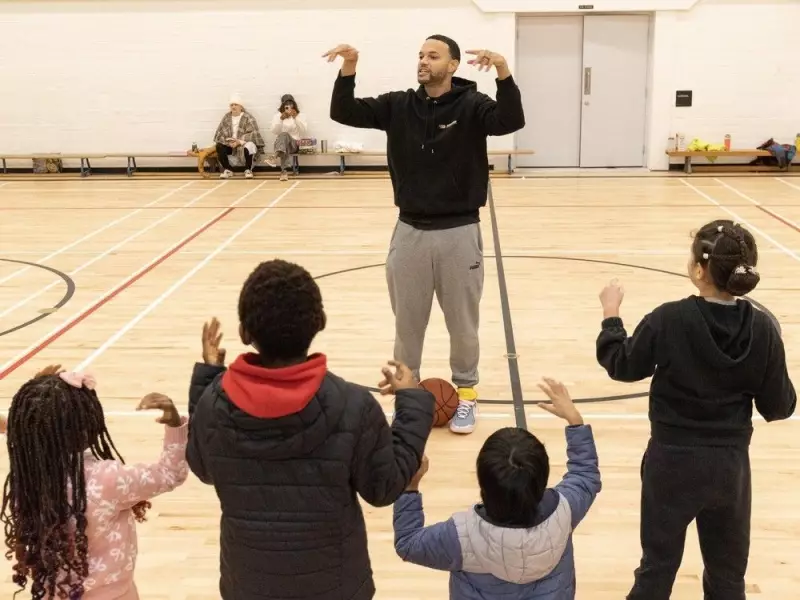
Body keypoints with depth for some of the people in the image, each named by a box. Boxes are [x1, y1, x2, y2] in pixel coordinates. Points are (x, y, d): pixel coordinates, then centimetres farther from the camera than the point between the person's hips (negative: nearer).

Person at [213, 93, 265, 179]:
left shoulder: (248, 117, -8)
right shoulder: (226, 118, 4)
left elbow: (254, 134, -19)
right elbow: (219, 134, 0)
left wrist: (239, 141, -28)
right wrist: (228, 142, -19)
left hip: (244, 144, -4)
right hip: (230, 145, 4)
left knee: (249, 146, -37)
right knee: (219, 146, -23)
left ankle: (248, 170, -16)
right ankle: (227, 170, -8)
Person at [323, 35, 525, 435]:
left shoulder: (470, 105, -7)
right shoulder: (399, 106, 2)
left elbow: (511, 121, -24)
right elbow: (344, 113, -3)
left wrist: (503, 73, -40)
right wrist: (348, 70, -20)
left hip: (459, 231, -2)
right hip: (410, 231, 3)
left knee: (463, 321, 11)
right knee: (407, 320, 14)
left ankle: (465, 392, 29)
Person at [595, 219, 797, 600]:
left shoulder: (669, 320, -18)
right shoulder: (762, 329, -11)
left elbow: (620, 365, -3)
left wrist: (611, 312, 10)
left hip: (673, 460, -2)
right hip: (731, 462, 2)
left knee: (657, 566, 15)